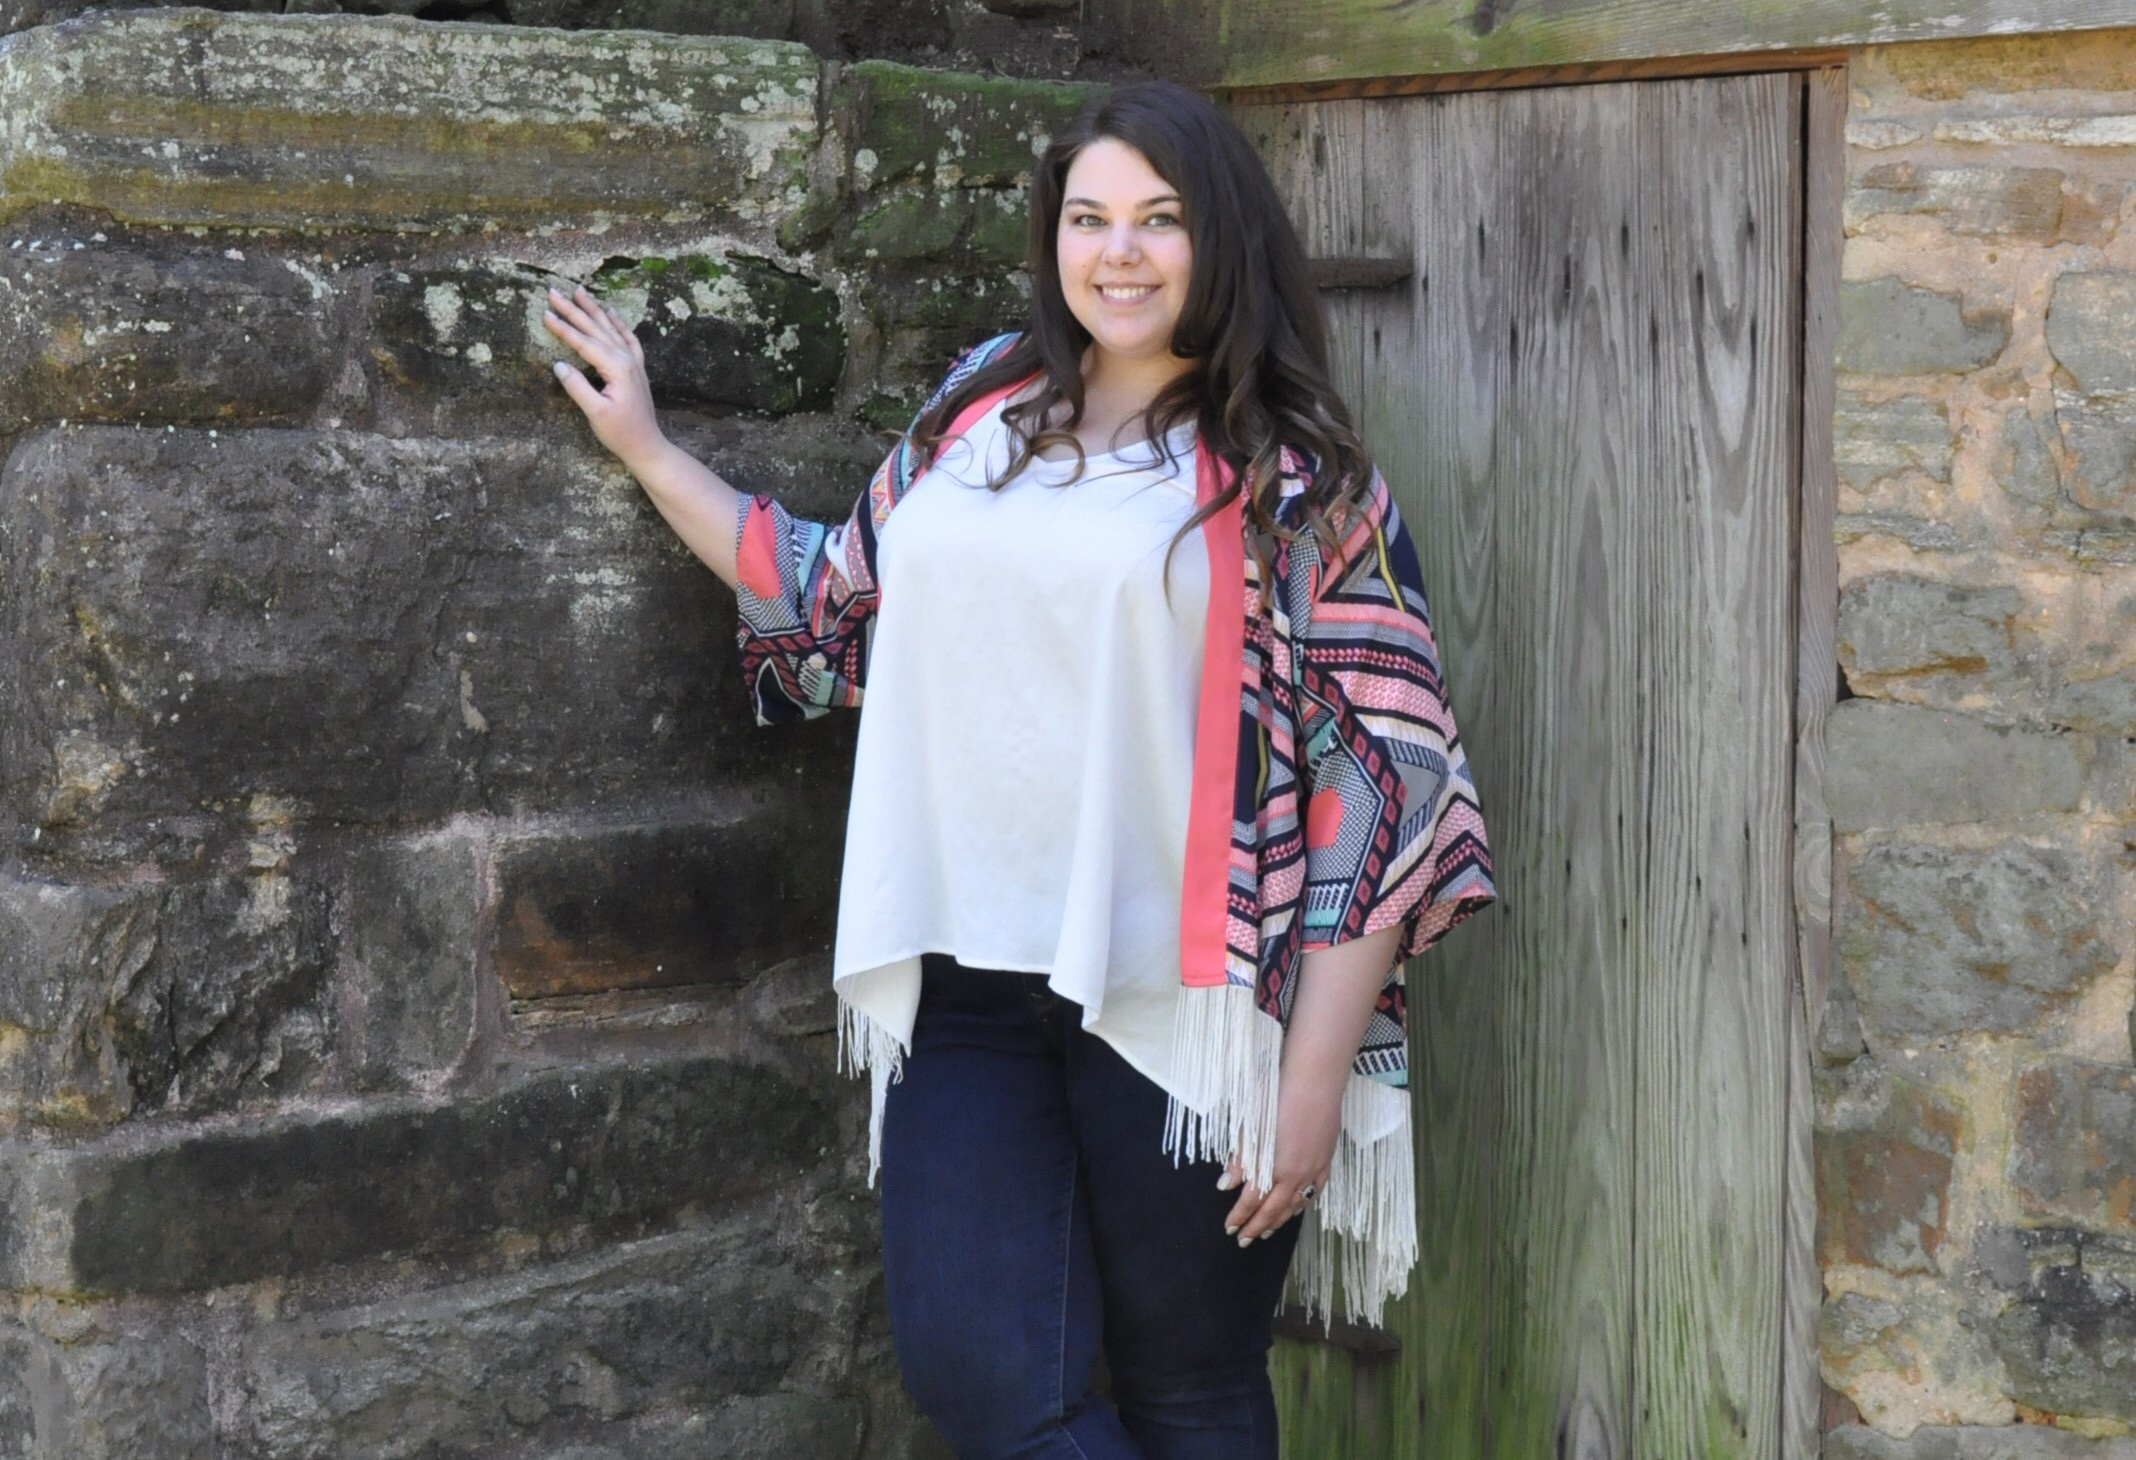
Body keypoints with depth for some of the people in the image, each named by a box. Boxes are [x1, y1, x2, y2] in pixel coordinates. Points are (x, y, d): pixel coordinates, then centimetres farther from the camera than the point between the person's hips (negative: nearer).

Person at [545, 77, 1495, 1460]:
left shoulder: (1295, 482, -3)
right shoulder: (982, 409, 10)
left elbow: (1377, 788, -6)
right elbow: (837, 599, 24)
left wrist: (1316, 1074, -11)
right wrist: (647, 450, 27)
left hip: (1174, 994, -4)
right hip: (971, 984, 4)